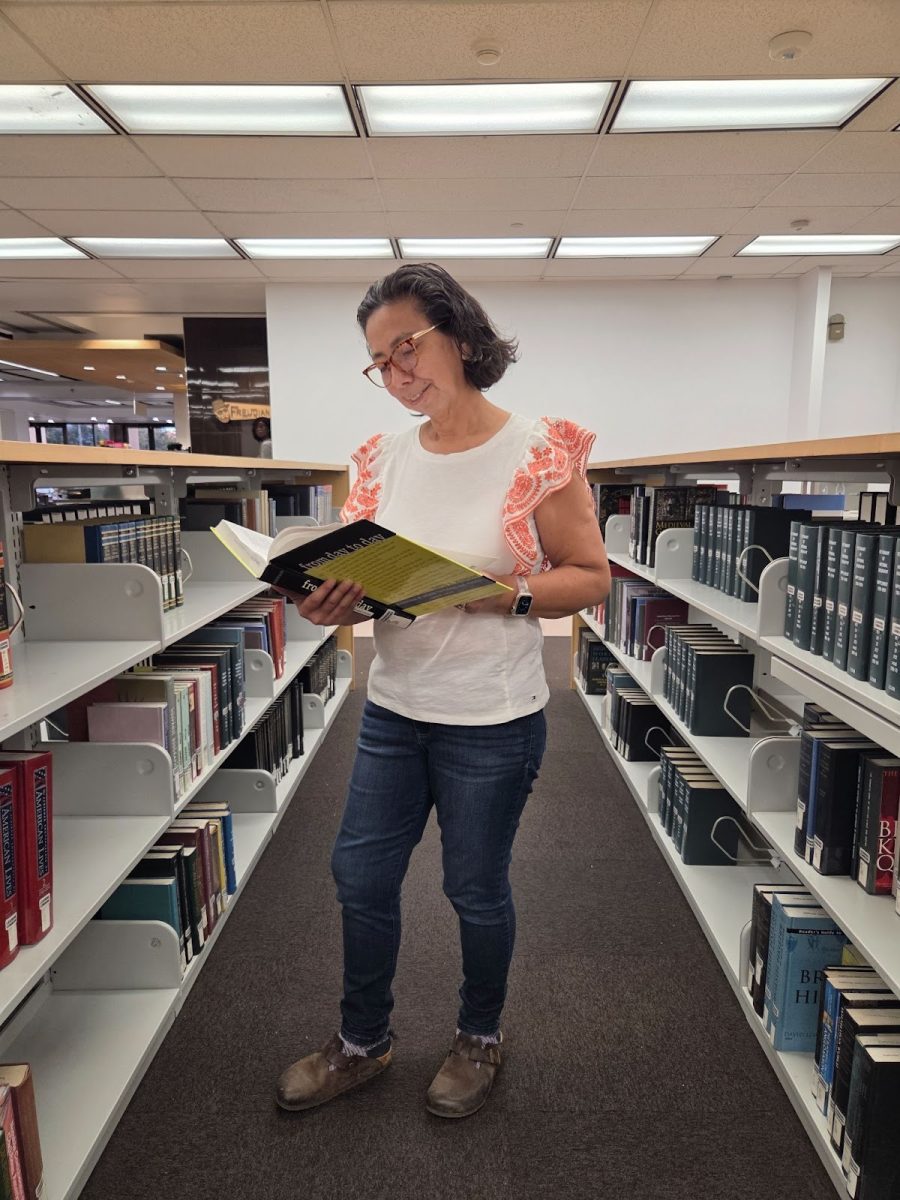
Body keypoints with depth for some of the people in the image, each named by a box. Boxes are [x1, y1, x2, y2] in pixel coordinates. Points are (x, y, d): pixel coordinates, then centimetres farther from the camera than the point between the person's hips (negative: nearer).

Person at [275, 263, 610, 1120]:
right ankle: (363, 1041, 42)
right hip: (392, 709, 5)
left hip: (492, 721, -5)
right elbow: (358, 579, 6)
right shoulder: (381, 459, 2)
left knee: (476, 890, 14)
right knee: (360, 876, 15)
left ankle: (480, 1037, 45)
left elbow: (590, 577, -9)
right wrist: (333, 603, -16)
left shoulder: (537, 452, -11)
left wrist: (502, 593, -26)